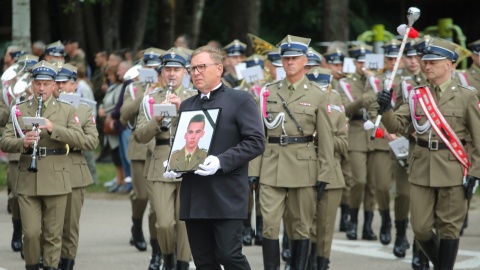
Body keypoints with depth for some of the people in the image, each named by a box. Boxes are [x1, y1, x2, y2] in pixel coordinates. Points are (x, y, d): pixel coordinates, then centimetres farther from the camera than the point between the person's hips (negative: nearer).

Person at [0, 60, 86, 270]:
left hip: (56, 181, 0)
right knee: (31, 233, -3)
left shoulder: (67, 110, 6)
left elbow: (80, 139, -5)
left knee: (53, 234, 3)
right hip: (27, 181, 0)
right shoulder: (19, 110, 8)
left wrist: (53, 129, -18)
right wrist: (22, 142, -18)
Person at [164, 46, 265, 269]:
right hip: (194, 198, 6)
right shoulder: (187, 106, 19)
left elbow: (256, 142, -9)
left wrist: (221, 162, -20)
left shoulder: (240, 100, 0)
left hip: (226, 197, -6)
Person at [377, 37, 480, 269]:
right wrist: (386, 109, -18)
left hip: (452, 170, -3)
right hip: (421, 169, 3)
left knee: (449, 228, 2)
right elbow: (396, 125, 2)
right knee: (421, 229, 4)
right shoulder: (417, 95, 7)